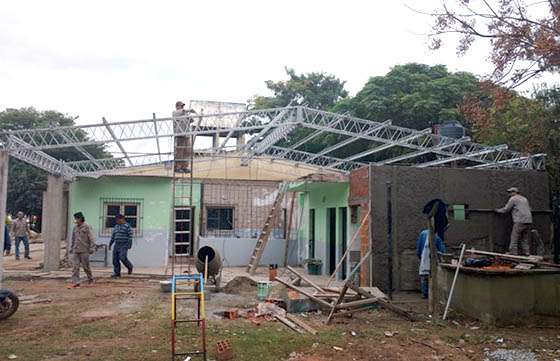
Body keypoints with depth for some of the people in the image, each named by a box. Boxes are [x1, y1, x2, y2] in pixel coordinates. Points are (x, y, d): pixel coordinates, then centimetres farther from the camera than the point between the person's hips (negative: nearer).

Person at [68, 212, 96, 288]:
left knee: (86, 266, 3)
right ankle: (75, 282, 0)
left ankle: (90, 279, 22)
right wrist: (71, 248, 19)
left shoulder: (87, 227, -7)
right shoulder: (75, 228, 11)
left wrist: (92, 248, -15)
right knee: (75, 266, -2)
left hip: (84, 250, -5)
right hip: (75, 251, 5)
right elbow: (73, 239, 21)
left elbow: (91, 238, -10)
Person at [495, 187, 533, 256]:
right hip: (528, 221, 8)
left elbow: (506, 209, 1)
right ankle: (526, 252, 10)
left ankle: (513, 252, -6)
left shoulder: (513, 199, 0)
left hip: (520, 221, -8)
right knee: (525, 238, 12)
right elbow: (529, 209, 24)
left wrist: (498, 210, 16)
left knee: (514, 237, -4)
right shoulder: (524, 199, 23)